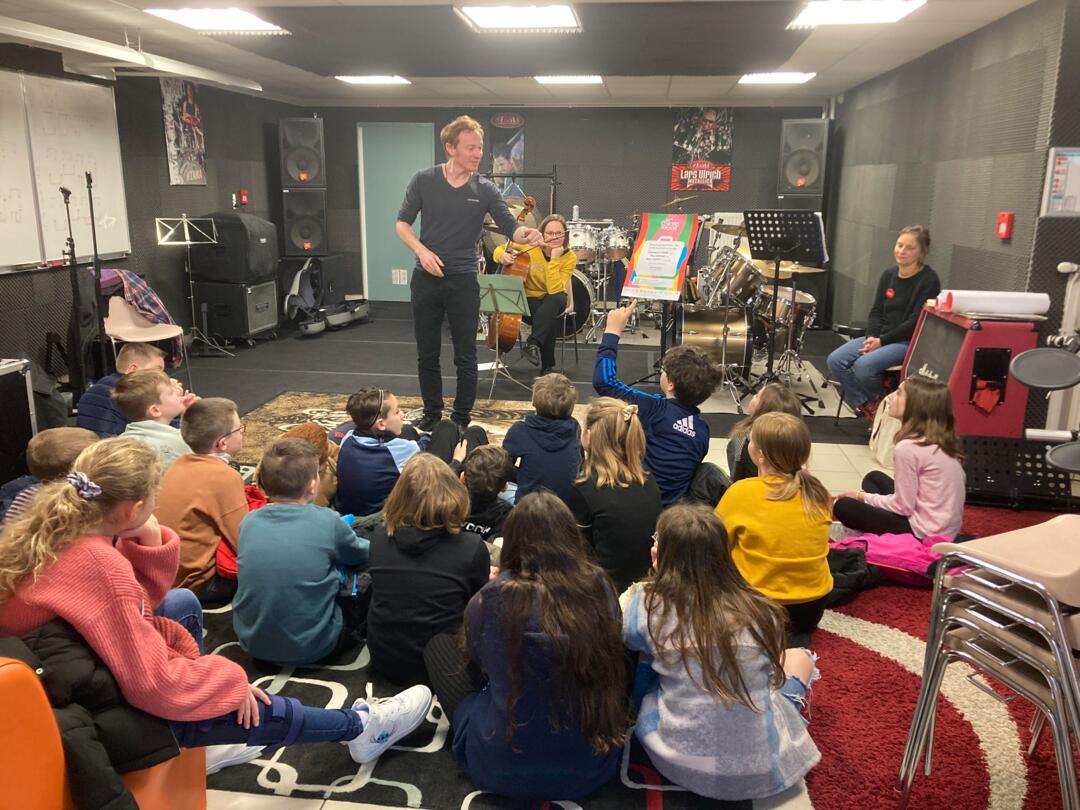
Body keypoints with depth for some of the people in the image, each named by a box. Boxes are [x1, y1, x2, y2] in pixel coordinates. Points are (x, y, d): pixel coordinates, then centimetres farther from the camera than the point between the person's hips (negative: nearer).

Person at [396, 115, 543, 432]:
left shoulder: (485, 190, -2)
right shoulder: (423, 181, -1)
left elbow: (510, 228, -7)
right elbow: (402, 223, 5)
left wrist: (527, 234, -30)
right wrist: (422, 250, -13)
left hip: (463, 280, -1)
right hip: (426, 278, 1)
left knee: (465, 357, 3)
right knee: (427, 354, 9)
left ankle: (461, 419, 16)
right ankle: (431, 414, 25)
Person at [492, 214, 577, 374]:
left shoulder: (569, 257, -17)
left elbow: (554, 290, -30)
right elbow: (500, 249, 1)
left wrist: (554, 259, -34)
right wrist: (503, 255, -23)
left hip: (554, 299, 0)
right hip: (530, 298, 0)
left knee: (557, 299, -36)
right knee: (551, 319, -32)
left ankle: (534, 343, -29)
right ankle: (547, 363, -15)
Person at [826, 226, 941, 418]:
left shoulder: (929, 280, -9)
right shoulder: (888, 275, 12)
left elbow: (916, 322, -16)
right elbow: (876, 312, 11)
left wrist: (882, 341, -18)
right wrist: (872, 337, -8)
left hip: (910, 342, -7)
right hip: (880, 337, 7)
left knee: (864, 365, -30)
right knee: (835, 361, -14)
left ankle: (878, 404, -1)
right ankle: (864, 405, -1)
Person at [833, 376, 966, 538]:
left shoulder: (908, 447, -22)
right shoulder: (942, 439, 3)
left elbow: (903, 507, -17)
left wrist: (863, 497, -1)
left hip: (924, 533, -8)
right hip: (946, 528, 8)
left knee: (843, 506, 3)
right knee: (873, 478, 21)